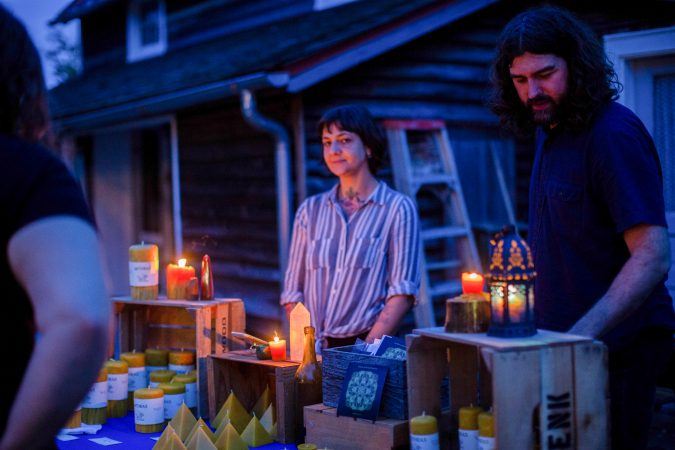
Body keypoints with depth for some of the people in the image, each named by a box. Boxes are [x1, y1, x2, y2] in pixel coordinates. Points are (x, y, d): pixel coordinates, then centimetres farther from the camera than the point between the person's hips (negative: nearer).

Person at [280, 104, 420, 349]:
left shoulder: (398, 208, 2)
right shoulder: (310, 210, 13)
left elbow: (403, 292, -4)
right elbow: (293, 290, 12)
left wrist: (365, 351, -12)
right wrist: (309, 346, -2)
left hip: (366, 342, -3)